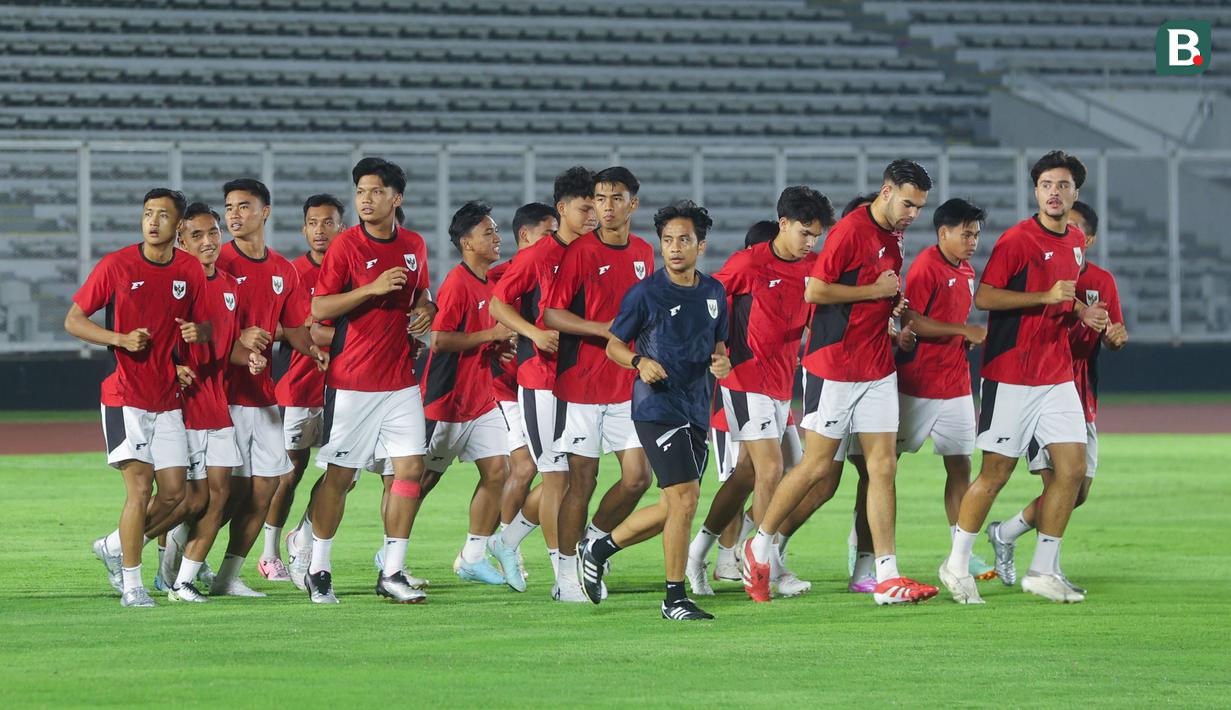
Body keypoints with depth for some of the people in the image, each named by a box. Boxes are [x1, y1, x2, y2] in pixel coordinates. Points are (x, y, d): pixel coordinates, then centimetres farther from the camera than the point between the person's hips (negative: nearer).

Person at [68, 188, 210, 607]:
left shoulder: (191, 271, 4)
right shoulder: (116, 266, -6)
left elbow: (205, 323, 15)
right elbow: (73, 320, -2)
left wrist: (199, 332, -10)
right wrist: (120, 339, -17)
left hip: (168, 400, 4)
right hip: (125, 396, -4)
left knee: (174, 494, 0)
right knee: (140, 486, -13)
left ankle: (115, 547, 23)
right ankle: (131, 585, -5)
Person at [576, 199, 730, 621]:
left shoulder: (714, 293, 10)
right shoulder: (645, 293, -6)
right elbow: (613, 345, 1)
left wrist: (722, 363, -1)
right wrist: (640, 362, -19)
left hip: (697, 409, 7)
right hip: (658, 407, -7)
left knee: (675, 507, 11)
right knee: (685, 498, -14)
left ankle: (599, 550, 30)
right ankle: (675, 599, -6)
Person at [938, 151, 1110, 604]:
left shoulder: (1076, 243, 12)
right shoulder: (1018, 239, -11)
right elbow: (983, 297, -17)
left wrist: (1081, 312, 6)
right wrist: (1047, 296, -22)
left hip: (1058, 375, 7)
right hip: (1011, 375, -7)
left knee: (1072, 469, 0)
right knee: (996, 472, -3)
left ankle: (1043, 571, 9)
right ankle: (957, 565, 11)